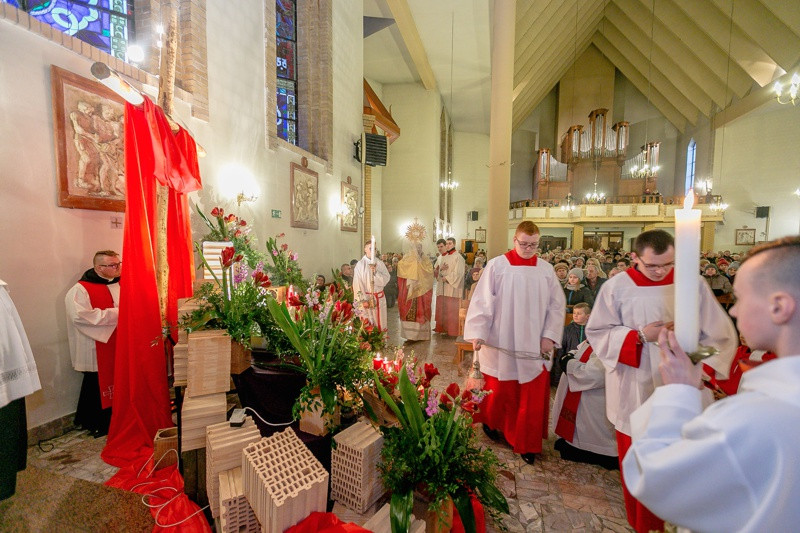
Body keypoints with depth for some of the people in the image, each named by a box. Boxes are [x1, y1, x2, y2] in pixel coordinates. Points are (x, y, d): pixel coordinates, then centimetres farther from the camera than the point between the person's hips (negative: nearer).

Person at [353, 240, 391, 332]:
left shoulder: (380, 264, 5)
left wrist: (375, 272, -19)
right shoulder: (360, 265, -6)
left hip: (380, 297, 4)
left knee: (380, 321, 9)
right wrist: (363, 300, -15)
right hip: (367, 298, -4)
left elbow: (386, 279, -5)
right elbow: (357, 284, -10)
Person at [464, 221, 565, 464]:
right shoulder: (497, 266, -7)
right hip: (501, 344, -2)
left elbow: (557, 305, 5)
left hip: (534, 346, 3)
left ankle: (527, 443, 29)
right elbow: (482, 301, -10)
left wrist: (549, 336, -4)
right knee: (499, 390, 13)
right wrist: (477, 333, -18)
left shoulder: (546, 270, 3)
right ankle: (491, 422, 42)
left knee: (532, 397, 9)